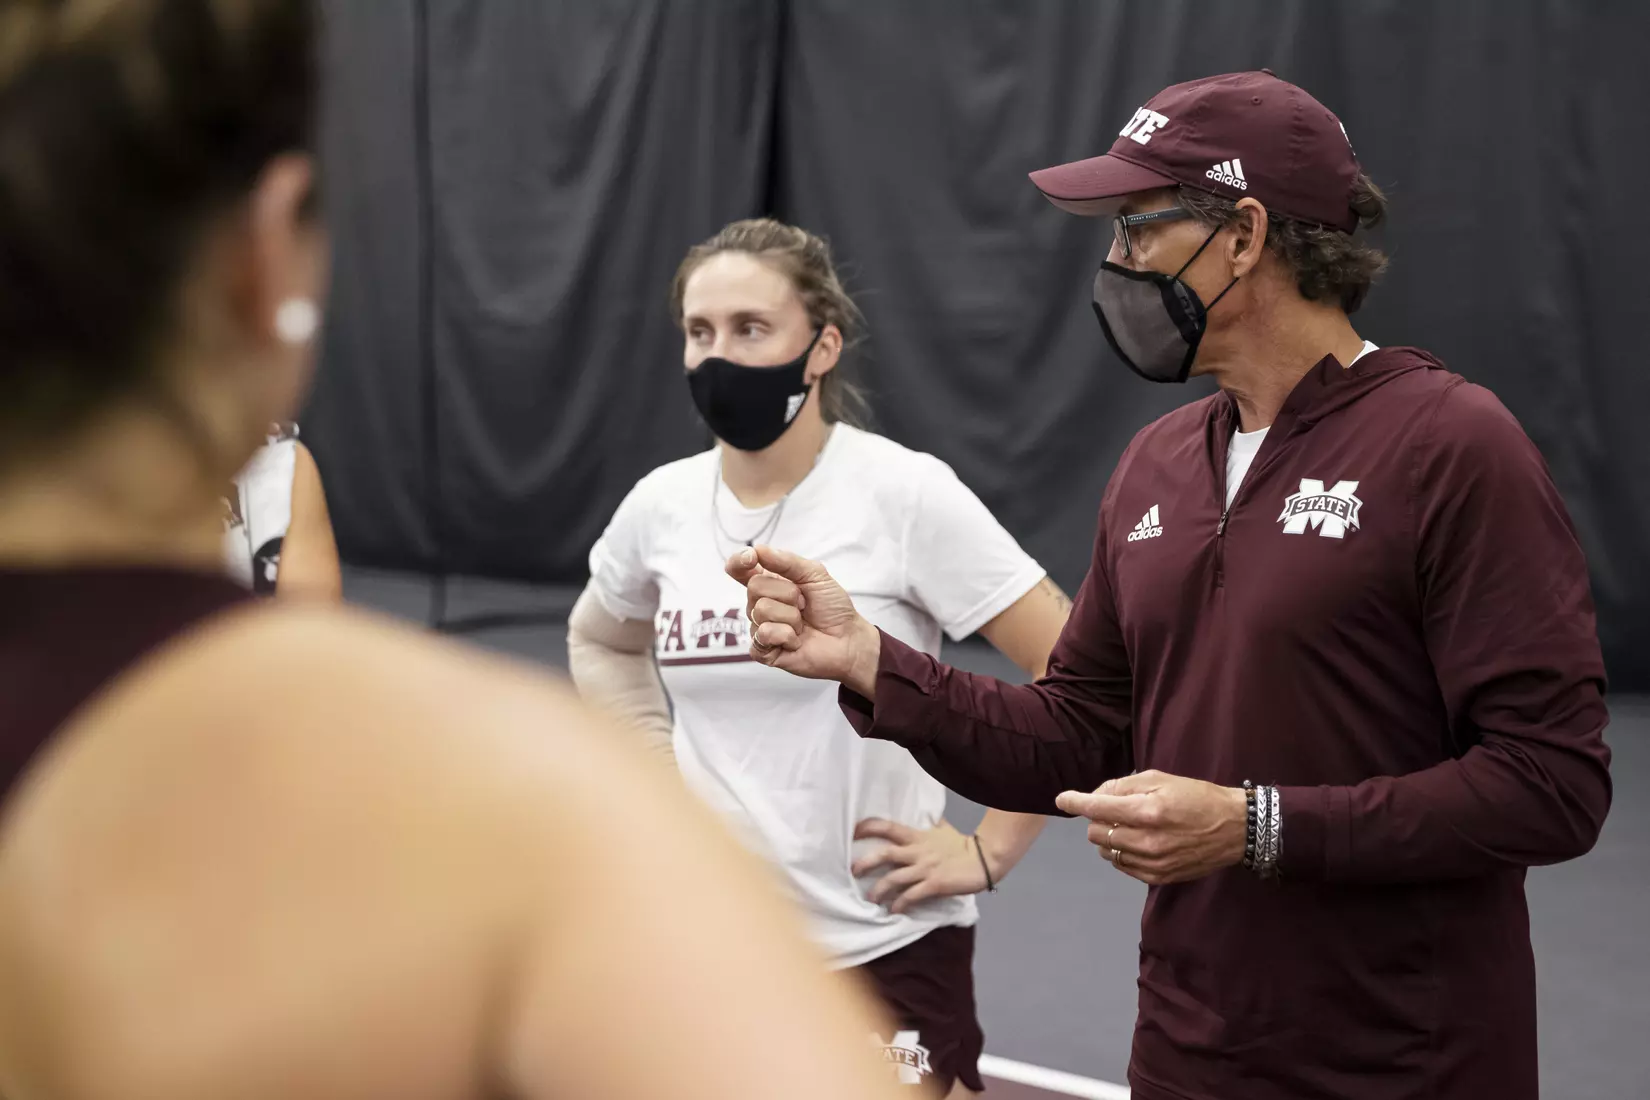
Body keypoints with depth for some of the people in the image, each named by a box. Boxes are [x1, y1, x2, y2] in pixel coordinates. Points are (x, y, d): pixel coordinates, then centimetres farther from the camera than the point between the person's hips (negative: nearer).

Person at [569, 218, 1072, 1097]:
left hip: (884, 947, -4)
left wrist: (989, 850, -12)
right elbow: (598, 642, 23)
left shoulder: (904, 492, -13)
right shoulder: (661, 504, 1)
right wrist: (656, 770, 10)